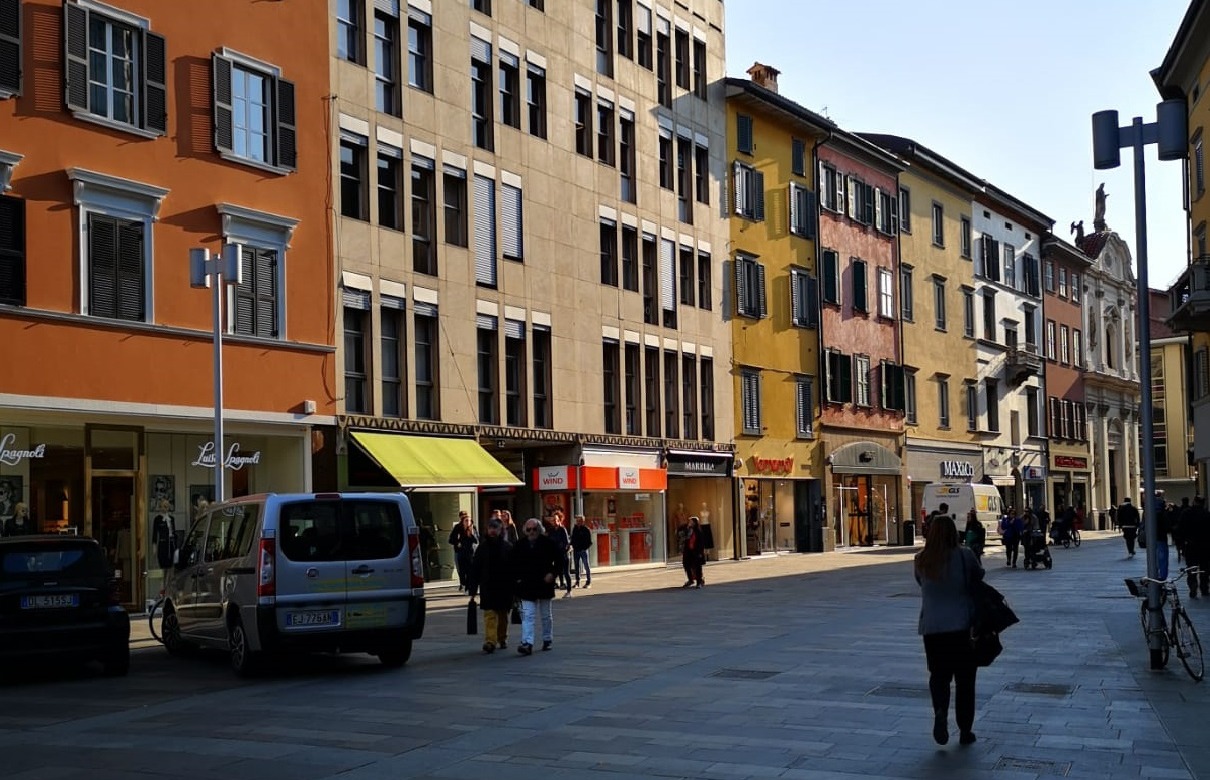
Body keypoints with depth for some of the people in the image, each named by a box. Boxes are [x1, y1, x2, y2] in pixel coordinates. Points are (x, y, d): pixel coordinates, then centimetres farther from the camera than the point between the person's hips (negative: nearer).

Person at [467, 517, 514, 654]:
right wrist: (473, 589, -1)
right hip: (487, 587, -1)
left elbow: (514, 569, 0)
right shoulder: (482, 547, 3)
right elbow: (474, 569, 3)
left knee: (503, 615, 13)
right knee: (489, 614, -10)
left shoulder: (508, 547, 0)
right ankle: (490, 641, -17)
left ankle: (502, 638, 30)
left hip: (504, 587, 1)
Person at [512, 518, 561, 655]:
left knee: (547, 615, 13)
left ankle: (547, 640, 29)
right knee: (527, 615, -10)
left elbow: (558, 560, 2)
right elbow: (514, 565, 11)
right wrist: (517, 579, 0)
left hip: (544, 583, 0)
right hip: (527, 586, 0)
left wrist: (552, 573, -10)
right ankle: (527, 644, -17)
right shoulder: (520, 545, 1)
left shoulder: (548, 543, -4)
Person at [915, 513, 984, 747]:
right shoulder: (964, 556, -9)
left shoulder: (921, 560, -1)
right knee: (964, 679, 10)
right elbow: (979, 576, 5)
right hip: (962, 626, -2)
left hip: (931, 627, 2)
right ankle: (965, 730, 15)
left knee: (938, 674, 14)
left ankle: (940, 711, -13)